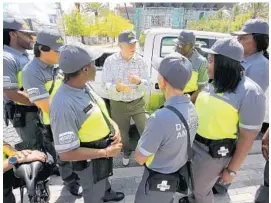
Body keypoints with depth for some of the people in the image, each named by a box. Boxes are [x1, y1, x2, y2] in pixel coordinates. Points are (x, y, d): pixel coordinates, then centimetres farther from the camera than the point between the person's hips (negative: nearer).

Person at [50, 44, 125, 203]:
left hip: (105, 148, 8)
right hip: (90, 160, -8)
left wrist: (114, 126, -11)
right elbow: (67, 153, -31)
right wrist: (106, 152, -24)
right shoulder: (63, 106, -37)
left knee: (104, 177, 37)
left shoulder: (86, 86, -11)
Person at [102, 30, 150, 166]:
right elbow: (106, 85, -13)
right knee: (122, 133, 18)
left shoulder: (140, 60, -6)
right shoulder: (110, 61, -9)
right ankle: (126, 153, 47)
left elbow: (146, 84, -6)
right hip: (118, 105, 0)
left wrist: (139, 82, -29)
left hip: (137, 103, 0)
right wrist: (117, 87, -34)